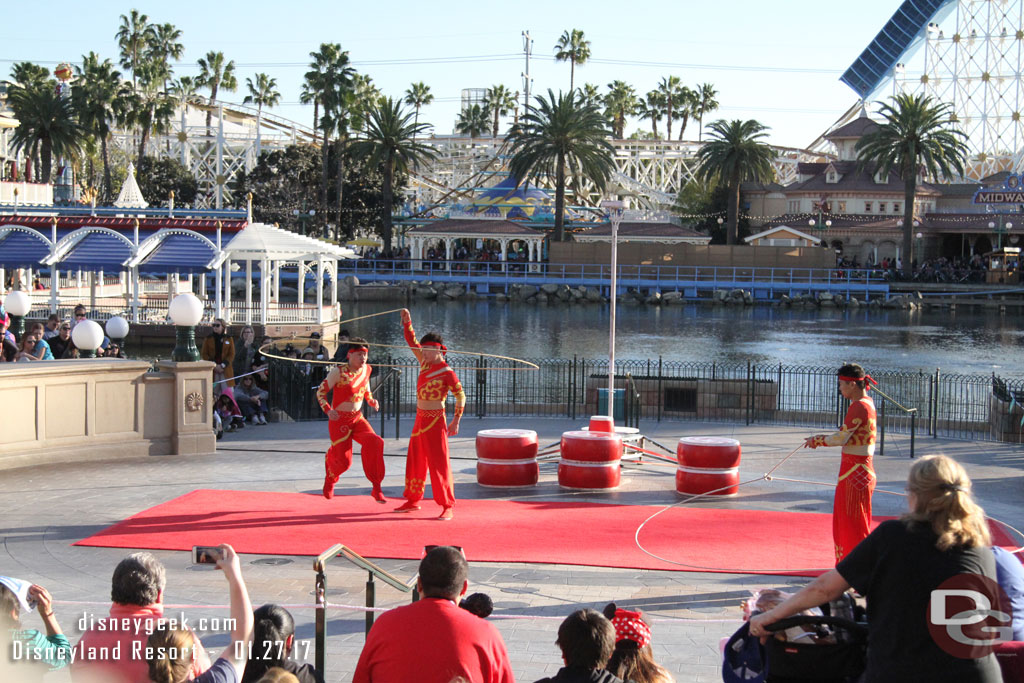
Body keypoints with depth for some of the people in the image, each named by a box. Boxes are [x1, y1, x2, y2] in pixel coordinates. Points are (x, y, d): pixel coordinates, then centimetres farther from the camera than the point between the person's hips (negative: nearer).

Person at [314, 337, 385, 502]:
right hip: (339, 421, -4)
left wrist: (371, 400, 2)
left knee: (374, 442, -26)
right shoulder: (338, 372, -15)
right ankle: (330, 478, 37)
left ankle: (376, 488, -18)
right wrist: (328, 410, -24)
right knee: (343, 461, -4)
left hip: (358, 419, 4)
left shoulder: (366, 369, 2)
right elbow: (320, 391, -9)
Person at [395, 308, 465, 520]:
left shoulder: (447, 372, -12)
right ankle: (413, 500, 27)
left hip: (435, 421, -8)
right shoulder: (426, 362, 8)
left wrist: (455, 421, -11)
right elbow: (412, 342, 16)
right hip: (420, 419, 8)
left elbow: (460, 396, -9)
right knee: (415, 461, 15)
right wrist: (407, 321, 5)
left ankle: (448, 507, -4)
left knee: (439, 463, -8)